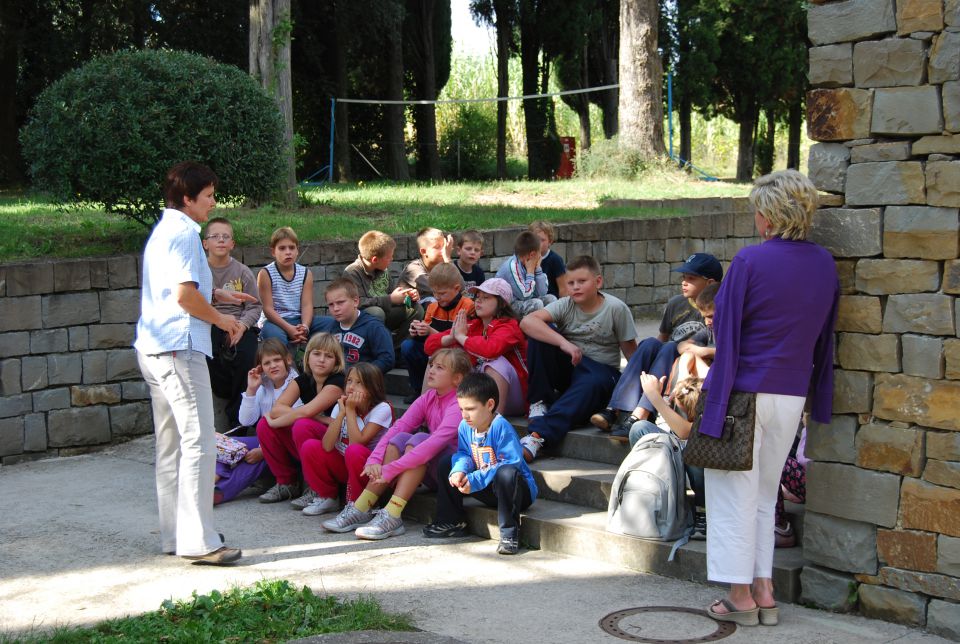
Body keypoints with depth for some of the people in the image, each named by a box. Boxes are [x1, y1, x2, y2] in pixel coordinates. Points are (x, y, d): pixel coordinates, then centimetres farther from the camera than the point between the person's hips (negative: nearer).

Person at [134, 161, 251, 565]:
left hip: (153, 348, 11)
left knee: (170, 446, 14)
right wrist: (221, 320, -7)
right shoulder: (183, 232, -11)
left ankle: (174, 535, 20)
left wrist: (217, 295, 22)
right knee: (198, 444, -10)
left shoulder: (164, 230, 19)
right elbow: (185, 293, -20)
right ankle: (197, 541, -10)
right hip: (179, 347, -11)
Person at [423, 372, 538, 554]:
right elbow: (463, 454, 5)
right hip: (487, 489, 8)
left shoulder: (501, 427, -27)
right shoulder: (465, 426, -5)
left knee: (506, 473, -41)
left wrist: (475, 480, -31)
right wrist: (459, 470, -20)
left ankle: (509, 533, -27)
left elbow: (510, 463, -32)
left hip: (519, 490, -8)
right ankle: (452, 521, 14)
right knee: (446, 464, 6)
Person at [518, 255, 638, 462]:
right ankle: (540, 402, -17)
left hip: (601, 369, -3)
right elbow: (527, 322, -21)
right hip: (566, 366, 3)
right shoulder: (566, 305, -4)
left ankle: (538, 436, -49)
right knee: (540, 332, -19)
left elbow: (629, 350, -4)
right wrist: (563, 343, -33)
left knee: (591, 385, -39)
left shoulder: (616, 309, -8)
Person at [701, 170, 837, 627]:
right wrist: (817, 396, 18)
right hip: (792, 396, 5)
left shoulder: (750, 261, -13)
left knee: (734, 494, 6)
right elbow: (824, 336, 10)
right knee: (765, 495, 18)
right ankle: (764, 592, 19)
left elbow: (726, 328, -11)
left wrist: (716, 398, -4)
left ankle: (741, 597, 9)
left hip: (745, 391, -5)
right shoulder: (824, 264, 3)